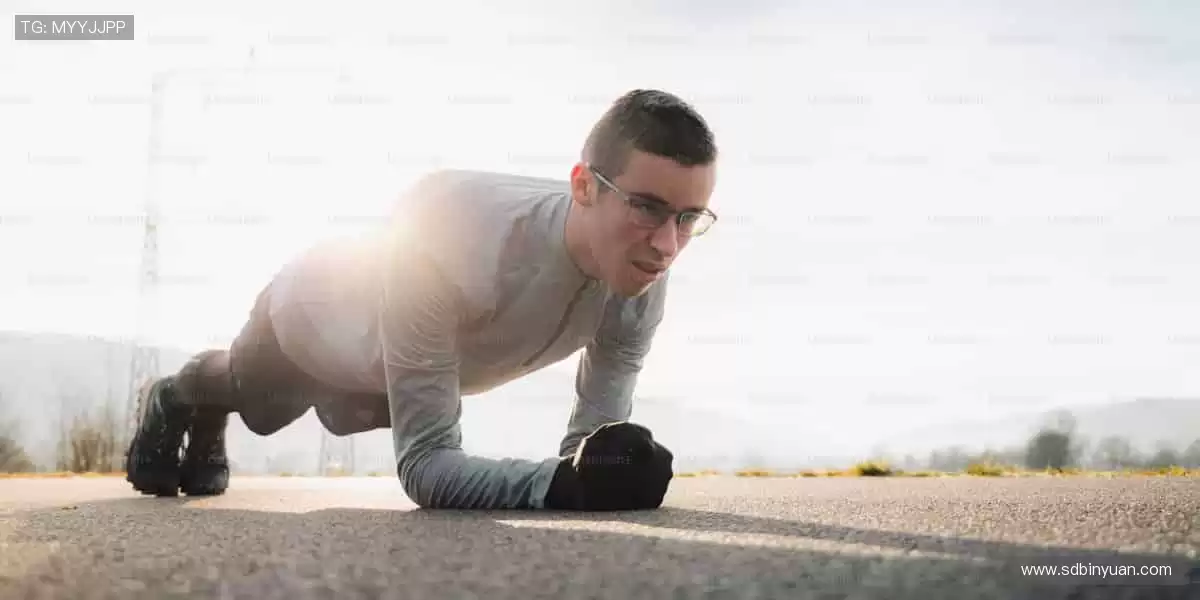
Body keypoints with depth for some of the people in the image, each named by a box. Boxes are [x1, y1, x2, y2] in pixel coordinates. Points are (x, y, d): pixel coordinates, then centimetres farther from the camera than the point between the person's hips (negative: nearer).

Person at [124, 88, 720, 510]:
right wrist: (558, 480, -68)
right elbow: (424, 463, -52)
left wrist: (599, 468, -50)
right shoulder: (448, 235, -53)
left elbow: (592, 439, -26)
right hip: (315, 312, -5)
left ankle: (206, 423, 71)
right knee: (245, 390, 31)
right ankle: (174, 401, 69)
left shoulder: (642, 286, -36)